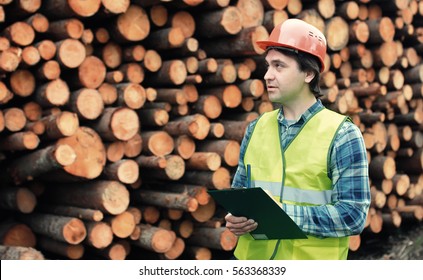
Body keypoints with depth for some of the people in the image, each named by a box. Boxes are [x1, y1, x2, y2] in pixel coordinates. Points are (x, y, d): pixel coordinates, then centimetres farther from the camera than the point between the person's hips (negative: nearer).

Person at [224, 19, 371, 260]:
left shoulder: (343, 134, -11)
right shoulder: (256, 128, 3)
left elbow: (353, 215, -16)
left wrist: (280, 212, -23)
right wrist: (236, 218, -10)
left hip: (310, 263, -4)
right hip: (251, 257, 4)